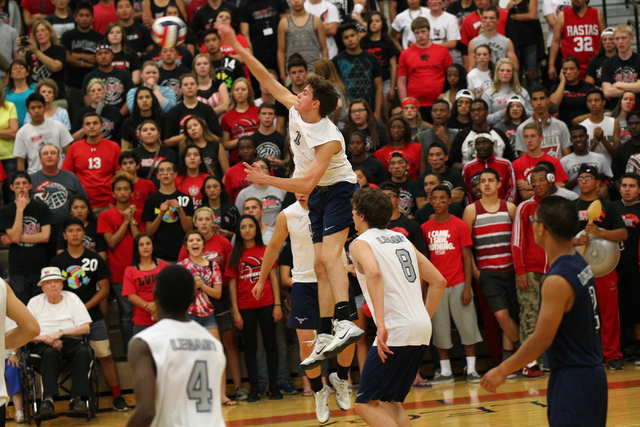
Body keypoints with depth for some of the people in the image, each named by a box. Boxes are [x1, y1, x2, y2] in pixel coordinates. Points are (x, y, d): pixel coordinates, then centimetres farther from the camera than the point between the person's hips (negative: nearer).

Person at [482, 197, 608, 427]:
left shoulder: (557, 281, -21)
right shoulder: (581, 265, 7)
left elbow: (542, 339, -19)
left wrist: (503, 370, -10)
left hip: (573, 380, -10)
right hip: (590, 372, 10)